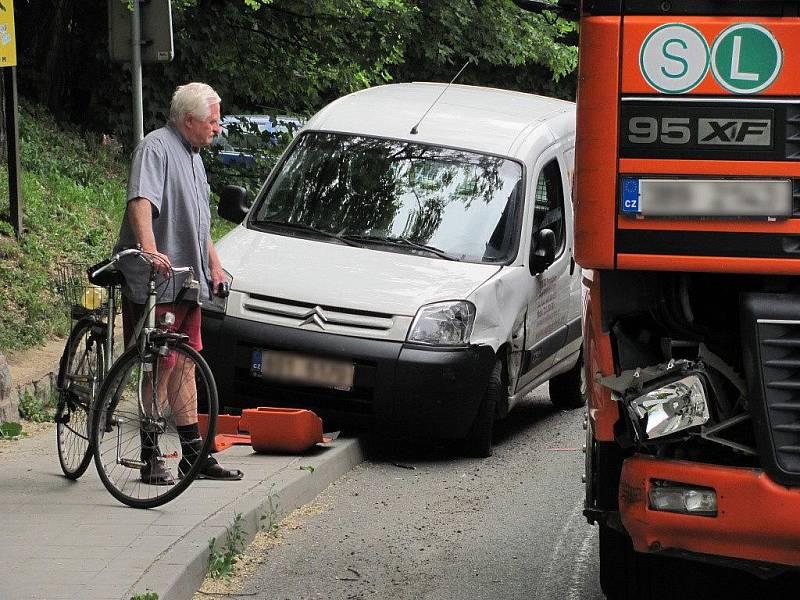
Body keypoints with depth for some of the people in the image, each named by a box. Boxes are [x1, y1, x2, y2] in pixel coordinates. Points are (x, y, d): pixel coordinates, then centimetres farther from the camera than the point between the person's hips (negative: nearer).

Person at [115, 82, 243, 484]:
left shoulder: (192, 156, 19)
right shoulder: (155, 148, -12)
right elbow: (140, 201, -29)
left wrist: (214, 264, 26)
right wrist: (150, 250, -43)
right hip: (155, 281, -9)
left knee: (184, 363, 13)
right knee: (161, 365, -8)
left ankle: (193, 454, 18)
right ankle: (151, 457, -2)